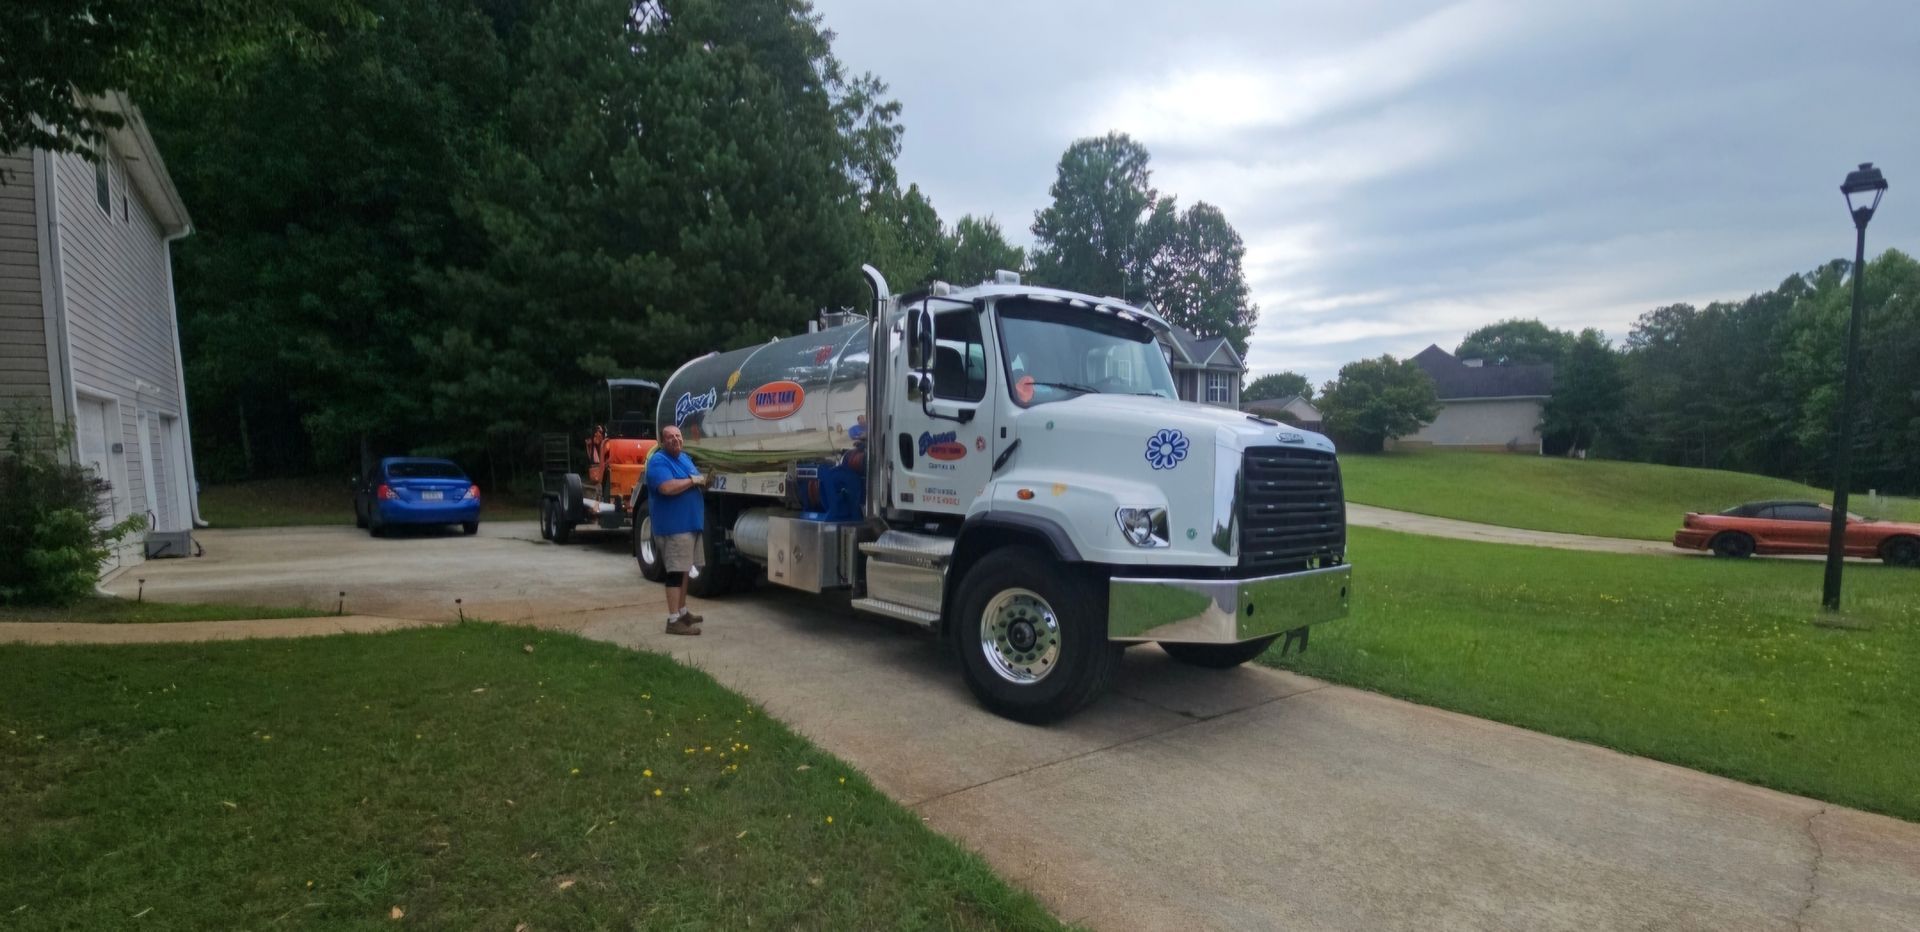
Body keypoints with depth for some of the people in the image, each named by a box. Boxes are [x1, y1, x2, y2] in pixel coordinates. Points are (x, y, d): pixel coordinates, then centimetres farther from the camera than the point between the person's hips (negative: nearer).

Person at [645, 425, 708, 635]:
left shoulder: (685, 458, 16)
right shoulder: (658, 461, -14)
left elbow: (698, 482, 27)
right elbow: (667, 487, -29)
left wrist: (703, 480, 5)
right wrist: (693, 480, -17)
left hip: (689, 524, 10)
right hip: (673, 526, -10)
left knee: (684, 569, 18)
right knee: (676, 571, -10)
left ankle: (682, 611, 29)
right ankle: (673, 621, -7)